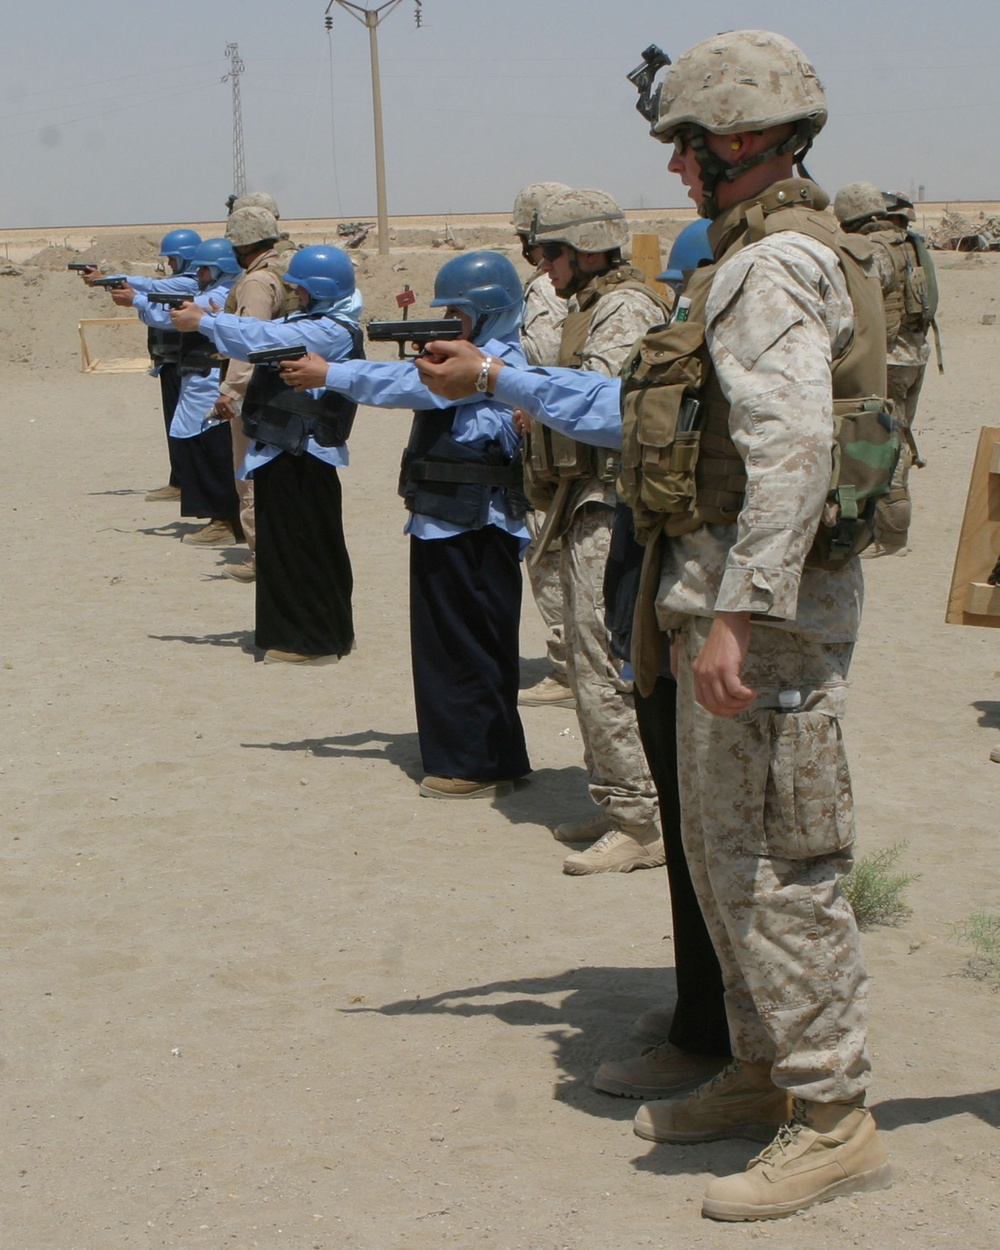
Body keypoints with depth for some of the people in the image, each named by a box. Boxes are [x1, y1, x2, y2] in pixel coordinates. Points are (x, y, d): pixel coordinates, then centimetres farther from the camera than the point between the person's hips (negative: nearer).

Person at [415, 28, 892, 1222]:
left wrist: (736, 616, -29)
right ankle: (764, 1073, 29)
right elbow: (636, 408, 24)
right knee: (723, 851, 17)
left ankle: (833, 1120, 3)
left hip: (763, 600, -11)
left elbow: (792, 453, -26)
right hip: (721, 592, 11)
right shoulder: (754, 260, 19)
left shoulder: (775, 267, -15)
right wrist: (494, 379, 27)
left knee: (775, 862, -6)